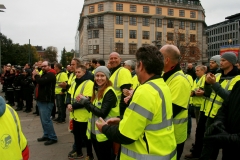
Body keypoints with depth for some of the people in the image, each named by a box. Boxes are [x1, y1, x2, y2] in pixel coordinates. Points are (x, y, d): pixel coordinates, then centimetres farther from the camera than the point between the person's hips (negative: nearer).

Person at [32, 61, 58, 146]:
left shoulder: (50, 74, -13)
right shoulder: (44, 74, 20)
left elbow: (41, 82, -25)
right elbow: (39, 83, 18)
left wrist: (36, 75, -7)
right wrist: (36, 77, 1)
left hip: (46, 101, -10)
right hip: (41, 100, 10)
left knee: (46, 120, -10)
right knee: (44, 120, 15)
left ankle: (53, 137, 0)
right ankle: (46, 135, 26)